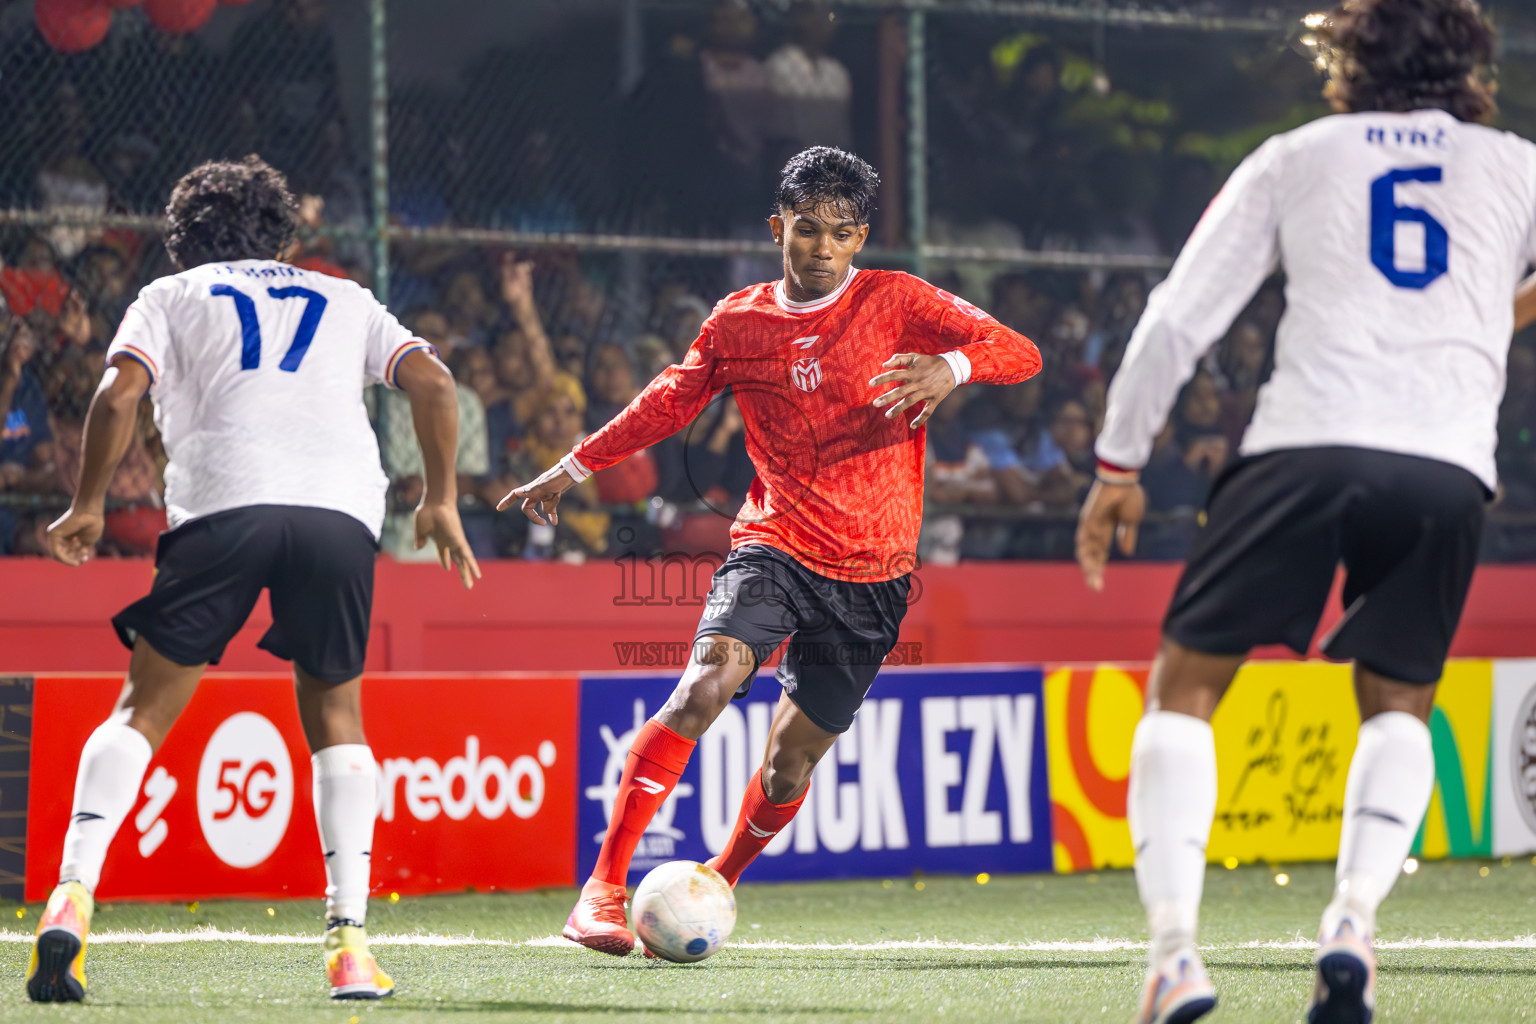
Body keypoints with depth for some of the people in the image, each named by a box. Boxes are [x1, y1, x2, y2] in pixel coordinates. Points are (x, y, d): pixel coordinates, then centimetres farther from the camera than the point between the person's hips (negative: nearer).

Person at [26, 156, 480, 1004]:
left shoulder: (169, 297, 23)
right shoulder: (343, 299, 30)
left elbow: (119, 394, 6)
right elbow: (430, 381, 15)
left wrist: (88, 505, 15)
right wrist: (440, 500, 21)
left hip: (221, 502, -2)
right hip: (342, 512, 2)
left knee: (143, 708, 6)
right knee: (335, 714, 16)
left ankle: (72, 894, -15)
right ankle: (350, 941, 3)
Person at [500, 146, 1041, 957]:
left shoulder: (895, 303, 0)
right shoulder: (738, 322, 7)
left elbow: (1019, 353, -8)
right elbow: (669, 402, 23)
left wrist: (952, 366, -28)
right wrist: (572, 469, 26)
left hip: (870, 576, 0)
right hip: (772, 547, 0)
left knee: (790, 764, 2)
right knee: (704, 685, -26)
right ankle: (603, 887, -26)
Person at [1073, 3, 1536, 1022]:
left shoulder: (1295, 159, 16)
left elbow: (1178, 318, 12)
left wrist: (1119, 461, 18)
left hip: (1307, 443, -1)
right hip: (1447, 471, 1)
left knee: (1185, 686, 9)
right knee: (1400, 705, 21)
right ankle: (1354, 919, -3)